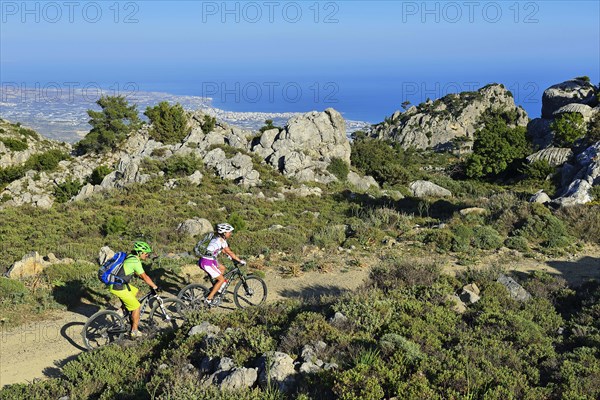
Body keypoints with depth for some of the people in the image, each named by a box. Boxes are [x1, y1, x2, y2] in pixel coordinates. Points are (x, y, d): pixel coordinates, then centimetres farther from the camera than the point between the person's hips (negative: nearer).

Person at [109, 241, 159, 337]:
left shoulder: (130, 257, 11)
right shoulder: (136, 261, -16)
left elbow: (139, 274, 22)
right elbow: (145, 277, -13)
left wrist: (151, 284, 24)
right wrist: (155, 287, -4)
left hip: (114, 282, 9)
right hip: (119, 288, -9)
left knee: (135, 291, 29)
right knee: (136, 306, 2)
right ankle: (134, 331, 11)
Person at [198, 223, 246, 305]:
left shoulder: (217, 238, 14)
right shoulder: (222, 240, -12)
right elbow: (230, 252, -10)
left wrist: (229, 256, 35)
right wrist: (240, 260, -3)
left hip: (205, 259, 9)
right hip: (208, 262, -9)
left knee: (222, 268, 27)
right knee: (222, 279, 0)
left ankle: (214, 289, 27)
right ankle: (208, 299, -1)